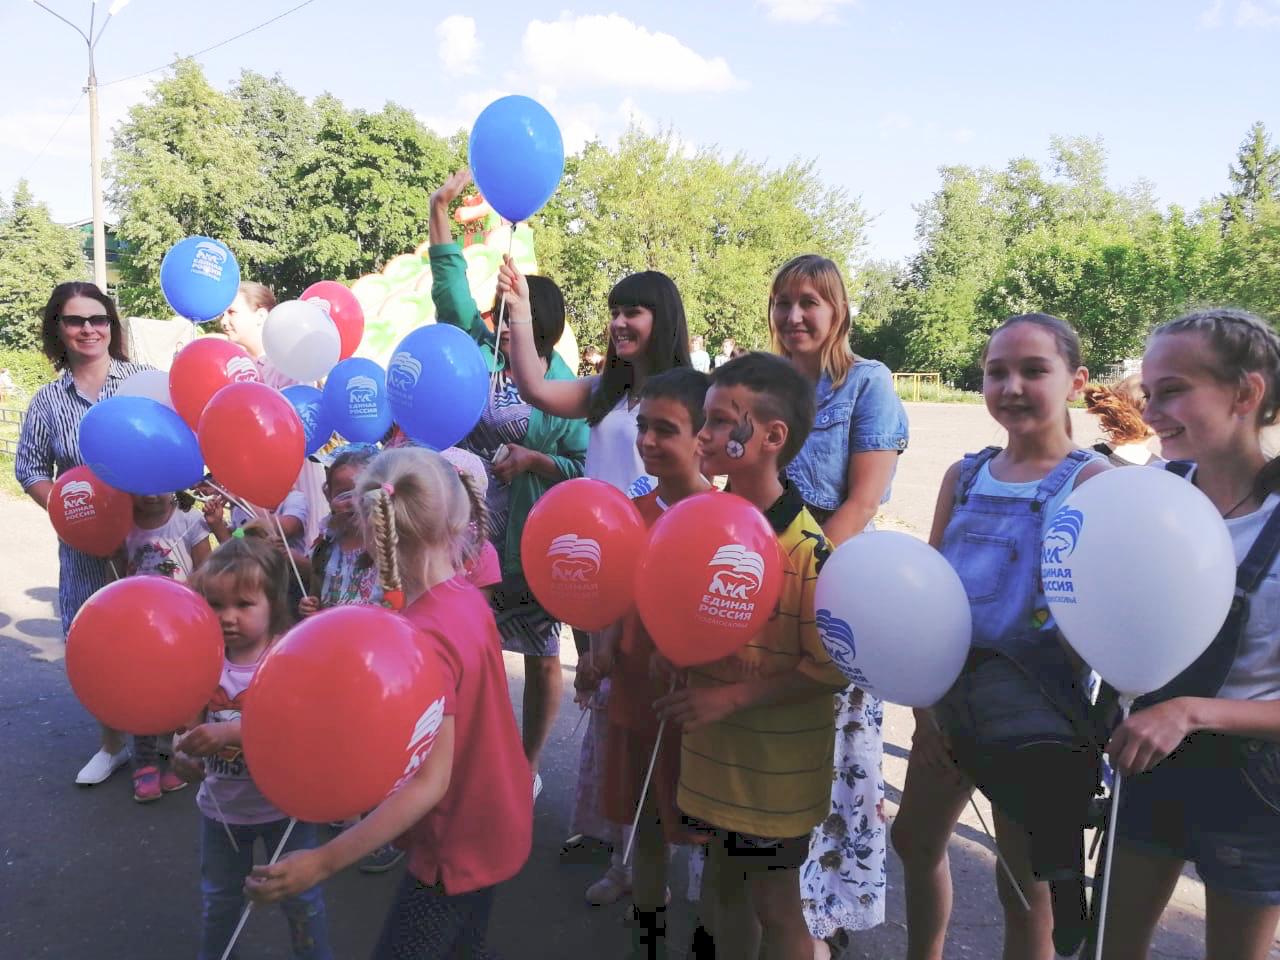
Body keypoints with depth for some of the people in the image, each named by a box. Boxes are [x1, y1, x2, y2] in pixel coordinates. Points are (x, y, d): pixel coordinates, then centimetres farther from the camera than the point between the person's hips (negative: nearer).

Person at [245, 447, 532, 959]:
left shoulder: (422, 638, -29)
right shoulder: (468, 597, -6)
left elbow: (429, 782, -29)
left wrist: (323, 861, -30)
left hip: (457, 848, -8)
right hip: (495, 824, 8)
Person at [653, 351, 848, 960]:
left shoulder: (807, 548, -24)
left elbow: (831, 670, -21)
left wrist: (732, 696, -23)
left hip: (776, 767, -6)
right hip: (714, 751, 6)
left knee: (773, 903, 14)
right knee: (725, 881, 24)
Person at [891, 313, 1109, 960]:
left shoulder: (1092, 482, -11)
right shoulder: (964, 477, 4)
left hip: (1033, 713, -6)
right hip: (949, 696, 6)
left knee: (1025, 888, 10)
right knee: (915, 842, 23)